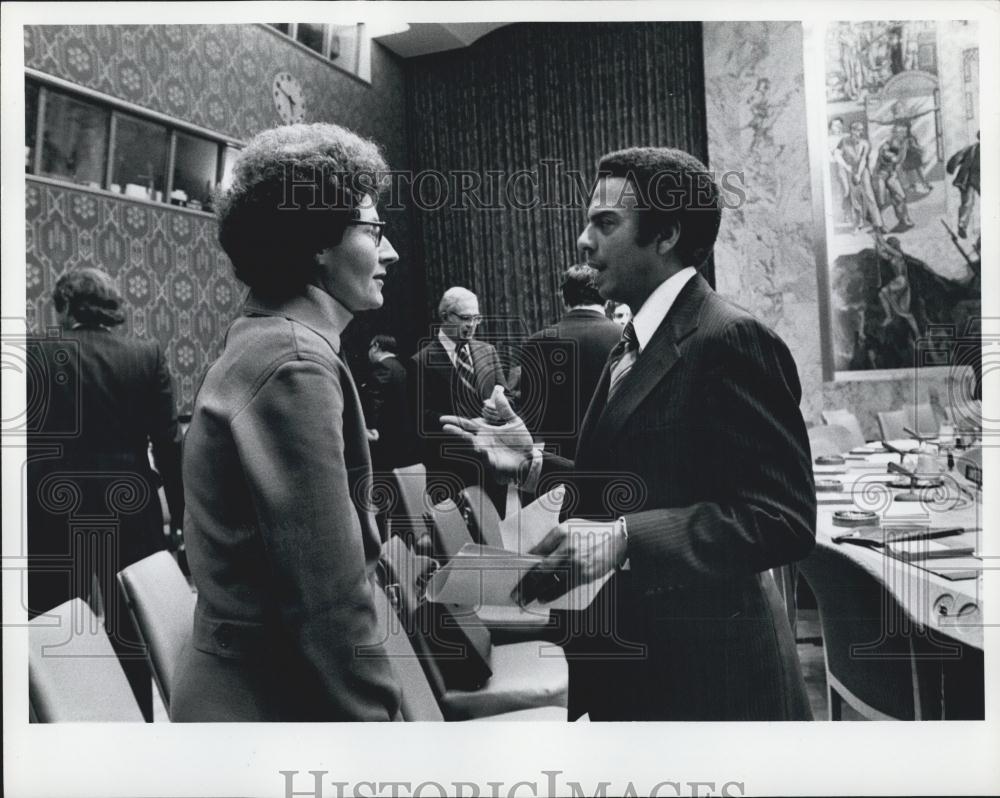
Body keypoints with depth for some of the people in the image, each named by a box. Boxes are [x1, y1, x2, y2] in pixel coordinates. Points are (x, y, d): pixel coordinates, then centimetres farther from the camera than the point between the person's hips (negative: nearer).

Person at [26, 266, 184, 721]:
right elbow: (168, 444, -3)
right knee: (131, 636, 15)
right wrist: (181, 517, 4)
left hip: (52, 515, -1)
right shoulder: (147, 356, -4)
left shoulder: (37, 356, -7)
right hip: (129, 515, 2)